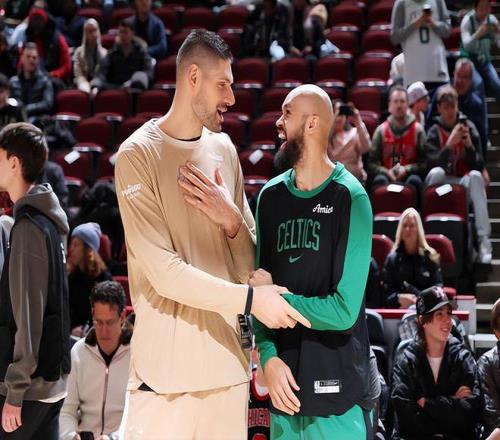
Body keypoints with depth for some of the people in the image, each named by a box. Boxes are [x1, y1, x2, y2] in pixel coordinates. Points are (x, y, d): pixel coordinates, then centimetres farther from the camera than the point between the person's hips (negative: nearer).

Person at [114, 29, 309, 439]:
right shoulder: (138, 154, -8)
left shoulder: (224, 149, 11)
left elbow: (248, 264, 12)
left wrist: (232, 220, -7)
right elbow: (163, 272, -15)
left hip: (228, 362, 5)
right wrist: (250, 299, -16)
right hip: (167, 370, -5)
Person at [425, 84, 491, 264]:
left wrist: (469, 145, -16)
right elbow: (432, 164, -13)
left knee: (475, 175, -32)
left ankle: (484, 240, -39)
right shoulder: (434, 132, 2)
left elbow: (479, 165, 0)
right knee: (436, 172, -32)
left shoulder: (469, 127, 5)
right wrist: (449, 144, -24)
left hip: (464, 183, 1)